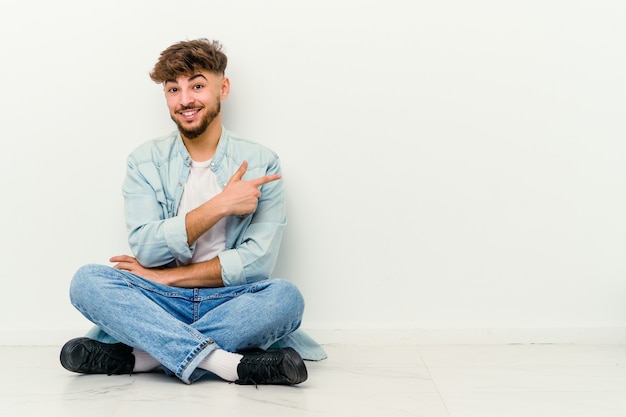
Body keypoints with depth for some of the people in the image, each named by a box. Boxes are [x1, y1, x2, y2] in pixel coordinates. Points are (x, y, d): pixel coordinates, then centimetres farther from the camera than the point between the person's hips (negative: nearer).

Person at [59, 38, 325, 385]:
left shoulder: (260, 163, -1)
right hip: (161, 303, 2)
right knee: (87, 281, -25)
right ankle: (226, 364, -35)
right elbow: (146, 248, -8)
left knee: (285, 297, -31)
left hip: (230, 302, -1)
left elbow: (258, 260, -11)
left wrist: (165, 276, -10)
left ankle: (138, 356, -27)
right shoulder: (145, 161, 5)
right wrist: (220, 205, -16)